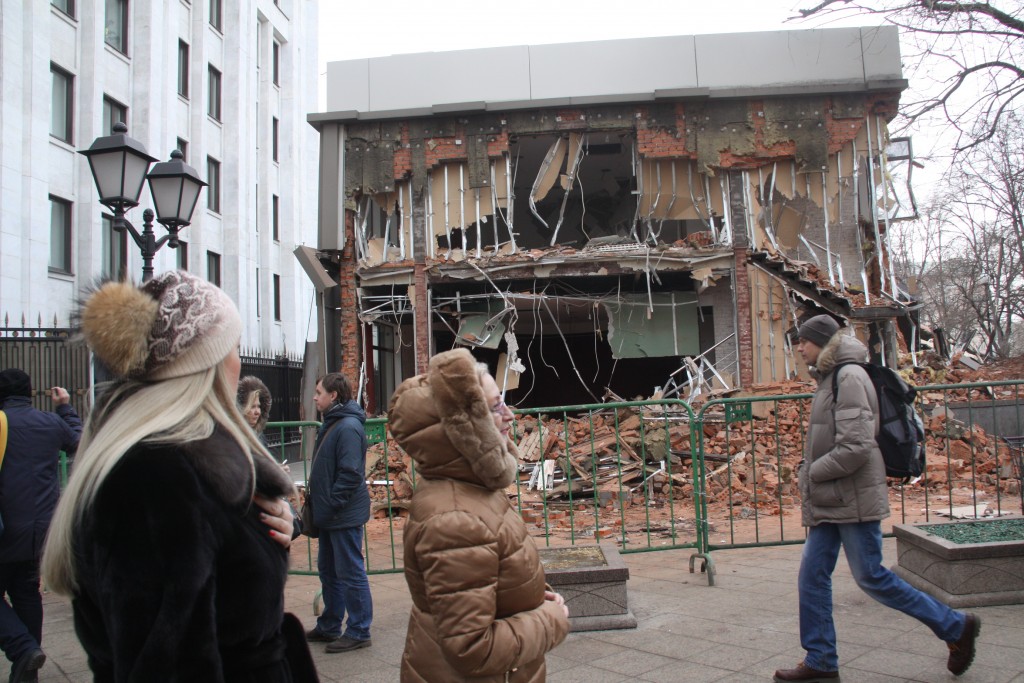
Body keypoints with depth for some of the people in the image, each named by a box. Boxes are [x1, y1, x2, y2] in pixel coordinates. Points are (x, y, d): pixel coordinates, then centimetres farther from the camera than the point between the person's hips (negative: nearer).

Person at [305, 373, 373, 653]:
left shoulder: (348, 427, -19)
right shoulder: (331, 423, 13)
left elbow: (350, 474, -23)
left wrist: (330, 506, -20)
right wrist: (317, 503, 14)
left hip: (345, 515, -10)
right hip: (331, 514, 10)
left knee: (350, 573, -1)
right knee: (328, 570, 18)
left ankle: (359, 632, 10)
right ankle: (329, 627, 31)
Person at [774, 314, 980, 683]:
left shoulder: (849, 377, -16)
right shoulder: (830, 377, 12)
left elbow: (856, 446, -24)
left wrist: (812, 473, -14)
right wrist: (811, 480, 9)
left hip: (853, 500, -9)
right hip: (829, 501, 9)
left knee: (871, 577, 1)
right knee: (812, 576, 8)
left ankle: (956, 626, 19)